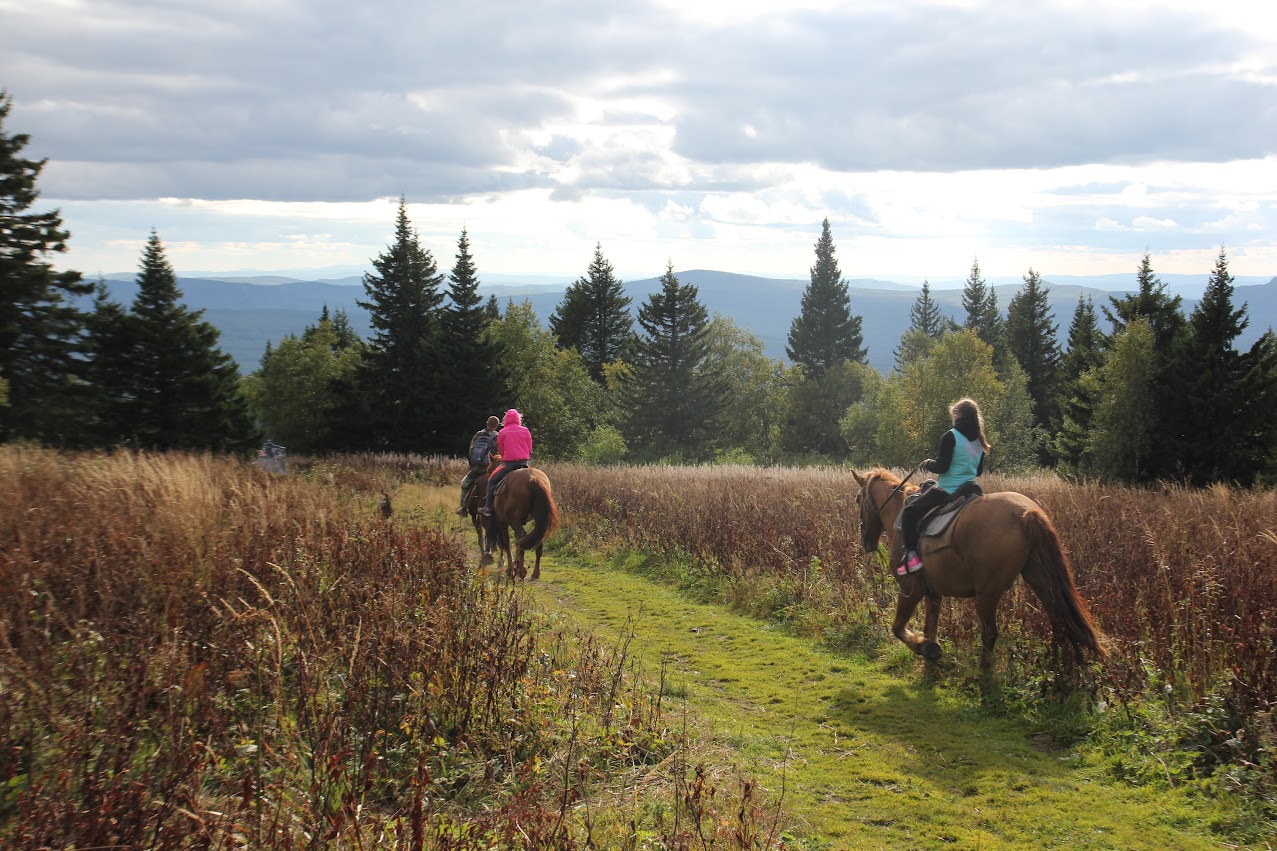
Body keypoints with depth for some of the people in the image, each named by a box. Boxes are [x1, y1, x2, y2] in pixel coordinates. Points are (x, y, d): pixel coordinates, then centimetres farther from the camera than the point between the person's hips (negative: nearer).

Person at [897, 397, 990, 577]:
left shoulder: (950, 436, -14)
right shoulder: (978, 441, 9)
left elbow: (941, 467, -18)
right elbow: (979, 470, 17)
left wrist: (928, 464, 1)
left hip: (947, 490, -8)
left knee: (909, 512, -1)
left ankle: (912, 556, -15)